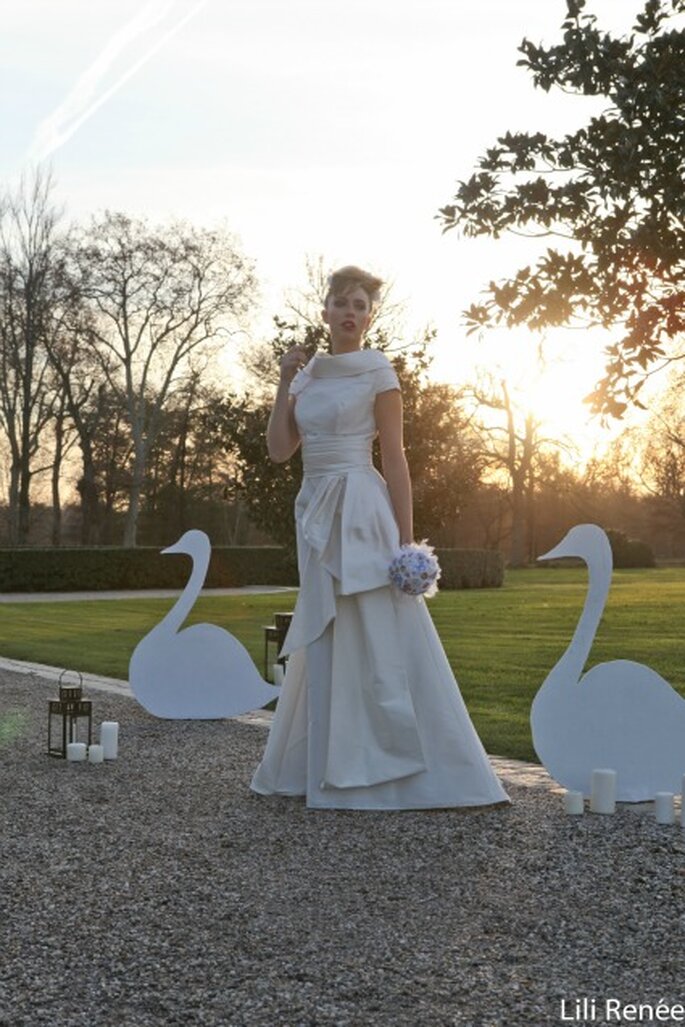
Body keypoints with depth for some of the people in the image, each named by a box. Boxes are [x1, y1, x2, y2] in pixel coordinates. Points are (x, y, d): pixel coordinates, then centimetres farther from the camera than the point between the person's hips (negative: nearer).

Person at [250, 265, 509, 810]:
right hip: (316, 513, 6)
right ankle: (329, 766, 18)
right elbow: (279, 449, 9)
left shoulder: (378, 372, -2)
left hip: (362, 513, -6)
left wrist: (405, 541, -12)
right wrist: (285, 381, 3)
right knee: (324, 645, 9)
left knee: (381, 644, -7)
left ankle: (410, 773, 1)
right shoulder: (307, 375, 14)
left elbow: (395, 459, -7)